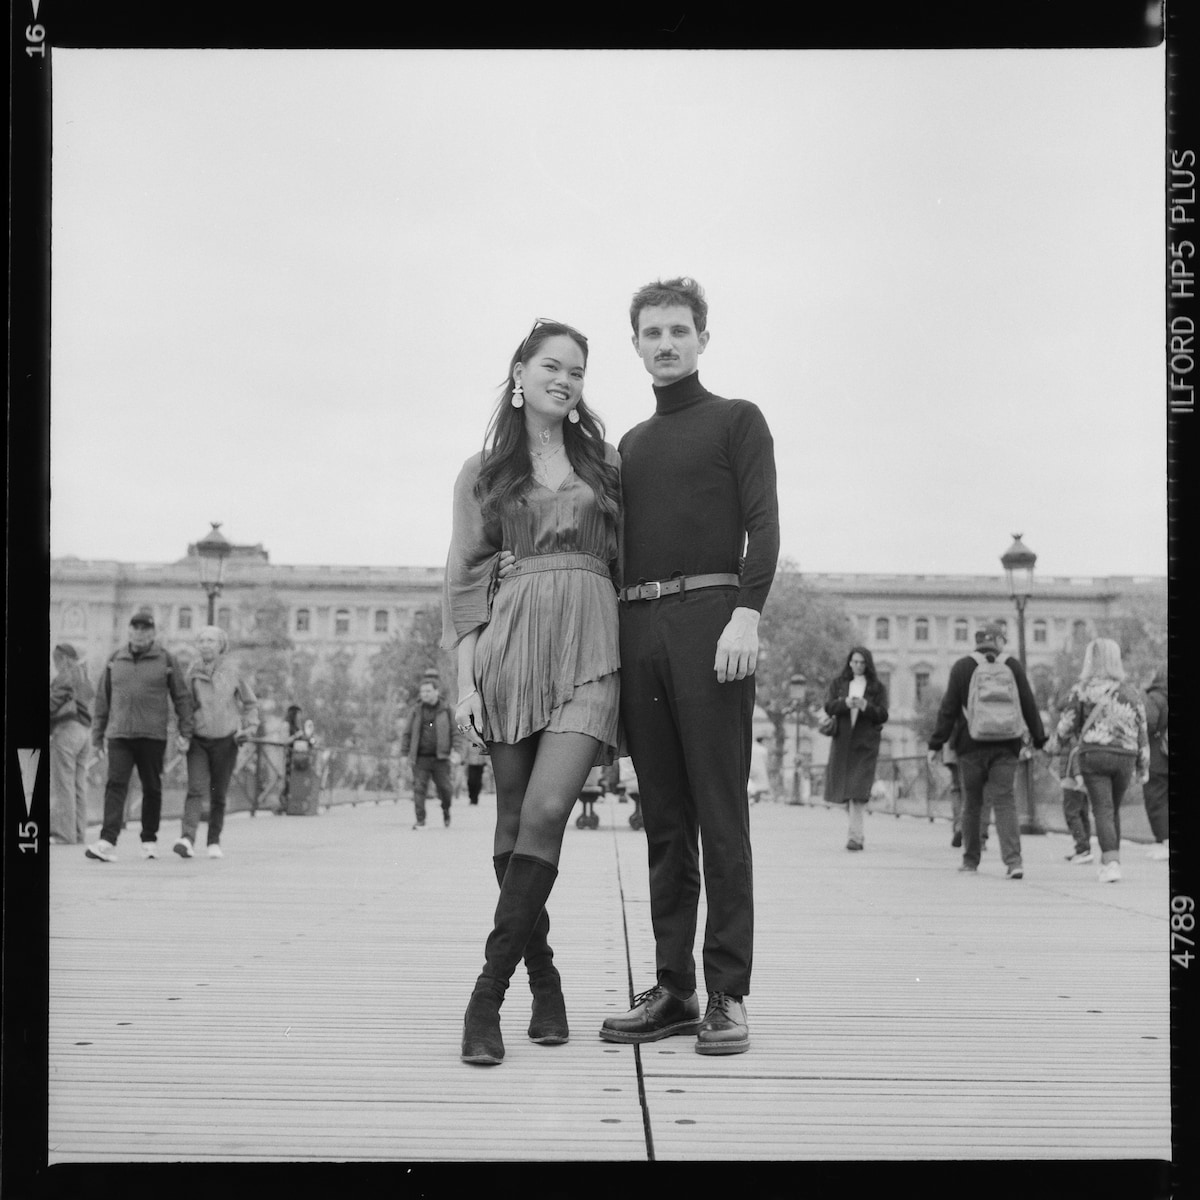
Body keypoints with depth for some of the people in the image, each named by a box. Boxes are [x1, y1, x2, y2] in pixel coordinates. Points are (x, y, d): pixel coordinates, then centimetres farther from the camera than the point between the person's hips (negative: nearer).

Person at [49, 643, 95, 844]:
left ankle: (64, 833, -6)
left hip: (65, 729, -8)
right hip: (84, 732, 8)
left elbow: (53, 703, -13)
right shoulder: (86, 680, 19)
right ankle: (79, 832, 9)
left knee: (62, 784, -5)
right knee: (79, 784, 9)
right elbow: (92, 703, 15)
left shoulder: (64, 678, -6)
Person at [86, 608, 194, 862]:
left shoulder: (165, 660, 2)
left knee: (152, 789, 6)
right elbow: (102, 698, 14)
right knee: (115, 786, -11)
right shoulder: (115, 660, 8)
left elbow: (182, 697, 4)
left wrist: (184, 733, 0)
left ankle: (149, 840, 20)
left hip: (153, 736, -1)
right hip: (119, 735, 1)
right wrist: (97, 735, 13)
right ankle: (108, 843, -19)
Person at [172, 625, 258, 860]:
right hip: (198, 739, 0)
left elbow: (250, 703, 11)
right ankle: (187, 839, -26)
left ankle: (214, 842, 17)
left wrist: (249, 728, -1)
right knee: (196, 789, -15)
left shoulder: (232, 672, -1)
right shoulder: (192, 671, -1)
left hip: (225, 741, 0)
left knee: (218, 794, 5)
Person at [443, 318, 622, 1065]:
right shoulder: (483, 472, 13)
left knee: (545, 813, -17)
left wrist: (635, 661, 5)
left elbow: (626, 563, 14)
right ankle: (543, 980, 16)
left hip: (588, 647, -1)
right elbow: (466, 580, 8)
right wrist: (466, 676, -2)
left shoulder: (605, 463, 15)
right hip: (508, 646, 1)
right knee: (515, 823, 2)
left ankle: (488, 995, -14)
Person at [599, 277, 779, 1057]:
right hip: (638, 626, 5)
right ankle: (673, 988, 8)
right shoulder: (630, 445, 25)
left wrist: (747, 613, -17)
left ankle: (728, 994, -4)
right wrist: (614, 639, 10)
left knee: (720, 814, -7)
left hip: (708, 615, -5)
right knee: (663, 819, 5)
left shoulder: (737, 420, 10)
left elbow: (763, 525, -3)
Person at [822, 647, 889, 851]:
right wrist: (845, 703, -19)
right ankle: (855, 825, 28)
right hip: (842, 741, 3)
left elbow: (883, 715, 0)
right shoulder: (839, 684, 12)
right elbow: (828, 707, 0)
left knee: (858, 790, -14)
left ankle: (855, 836, -17)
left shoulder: (877, 688, 7)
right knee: (843, 790, 7)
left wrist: (865, 706, -16)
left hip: (865, 743, -3)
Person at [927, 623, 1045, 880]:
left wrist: (936, 744, 1)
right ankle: (1013, 860, -15)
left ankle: (970, 860, 17)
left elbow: (948, 709, -2)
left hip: (971, 746, -1)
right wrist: (1039, 739, 16)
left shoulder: (962, 667, 0)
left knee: (972, 803, 10)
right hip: (1006, 747, 1)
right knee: (1005, 801, -1)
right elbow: (1029, 706, 7)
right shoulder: (1013, 666, 5)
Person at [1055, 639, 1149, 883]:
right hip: (1125, 756, 3)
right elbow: (1142, 731, 9)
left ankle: (1111, 863, -17)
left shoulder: (1081, 690, -2)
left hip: (1094, 755, -3)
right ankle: (1111, 860, 20)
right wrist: (1144, 766, 15)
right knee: (1114, 810, 17)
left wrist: (1059, 737, 22)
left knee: (1103, 810, -4)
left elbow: (1066, 726, -1)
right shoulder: (1131, 692, 8)